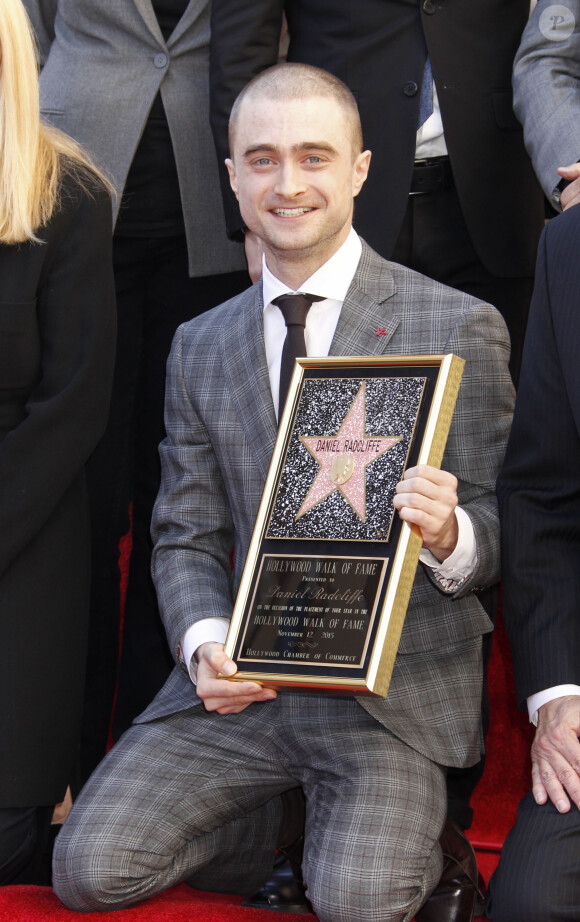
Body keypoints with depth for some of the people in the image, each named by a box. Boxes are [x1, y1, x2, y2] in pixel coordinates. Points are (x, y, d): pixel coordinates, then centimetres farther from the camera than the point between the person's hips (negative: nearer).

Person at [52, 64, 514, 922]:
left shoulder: (460, 328, -1)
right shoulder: (199, 347, 12)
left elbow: (500, 530, -1)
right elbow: (186, 537, 11)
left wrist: (450, 536, -26)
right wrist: (204, 644, -10)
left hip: (395, 687, -3)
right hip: (243, 683, 4)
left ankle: (400, 847, 11)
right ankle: (286, 828, 13)